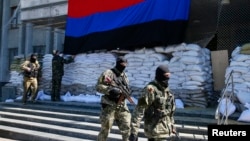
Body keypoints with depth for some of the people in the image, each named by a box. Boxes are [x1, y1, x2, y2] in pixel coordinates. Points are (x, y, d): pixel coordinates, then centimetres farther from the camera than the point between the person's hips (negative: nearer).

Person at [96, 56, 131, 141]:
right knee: (105, 129, 5)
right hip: (109, 106, -5)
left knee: (127, 127, 4)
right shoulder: (108, 73, -8)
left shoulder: (124, 75, 13)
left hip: (122, 106, 6)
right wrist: (110, 90, -25)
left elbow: (127, 88, 20)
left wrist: (126, 91, -4)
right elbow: (98, 86, -13)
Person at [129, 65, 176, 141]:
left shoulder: (166, 89, 9)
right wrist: (134, 131, -25)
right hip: (155, 130, -8)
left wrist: (172, 125, 22)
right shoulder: (150, 89, -18)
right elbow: (138, 110, -21)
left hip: (165, 130, 8)